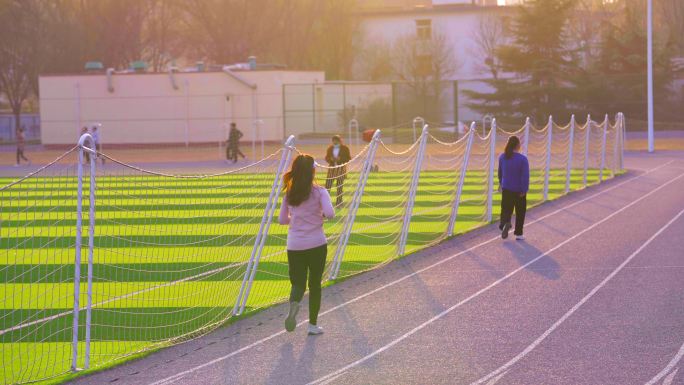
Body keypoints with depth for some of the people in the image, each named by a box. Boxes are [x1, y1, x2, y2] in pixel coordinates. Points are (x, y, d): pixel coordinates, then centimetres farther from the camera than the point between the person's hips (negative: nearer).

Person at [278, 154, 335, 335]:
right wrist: (321, 215, 3)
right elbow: (330, 213, -19)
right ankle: (313, 324, 14)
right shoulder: (319, 192, -7)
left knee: (298, 283, 9)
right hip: (316, 244, -2)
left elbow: (282, 220, 9)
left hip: (294, 245, 2)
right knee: (315, 284, 12)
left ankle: (294, 304, -24)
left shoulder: (289, 194, 4)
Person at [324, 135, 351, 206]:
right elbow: (326, 157, 11)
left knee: (339, 186, 1)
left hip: (341, 168, -2)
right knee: (327, 185, -5)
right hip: (332, 168, 2)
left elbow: (349, 158, -2)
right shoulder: (330, 148, 7)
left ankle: (339, 202, 7)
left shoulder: (345, 148, -1)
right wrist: (331, 159, -11)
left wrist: (340, 159, -17)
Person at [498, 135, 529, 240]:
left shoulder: (502, 157, -2)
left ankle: (505, 222, -21)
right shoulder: (522, 159, -16)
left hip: (506, 189, 3)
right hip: (519, 190, -3)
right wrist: (524, 190, -17)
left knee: (506, 209, 11)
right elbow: (525, 176, -21)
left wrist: (501, 183, 29)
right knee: (520, 212, 14)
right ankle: (518, 234, 20)